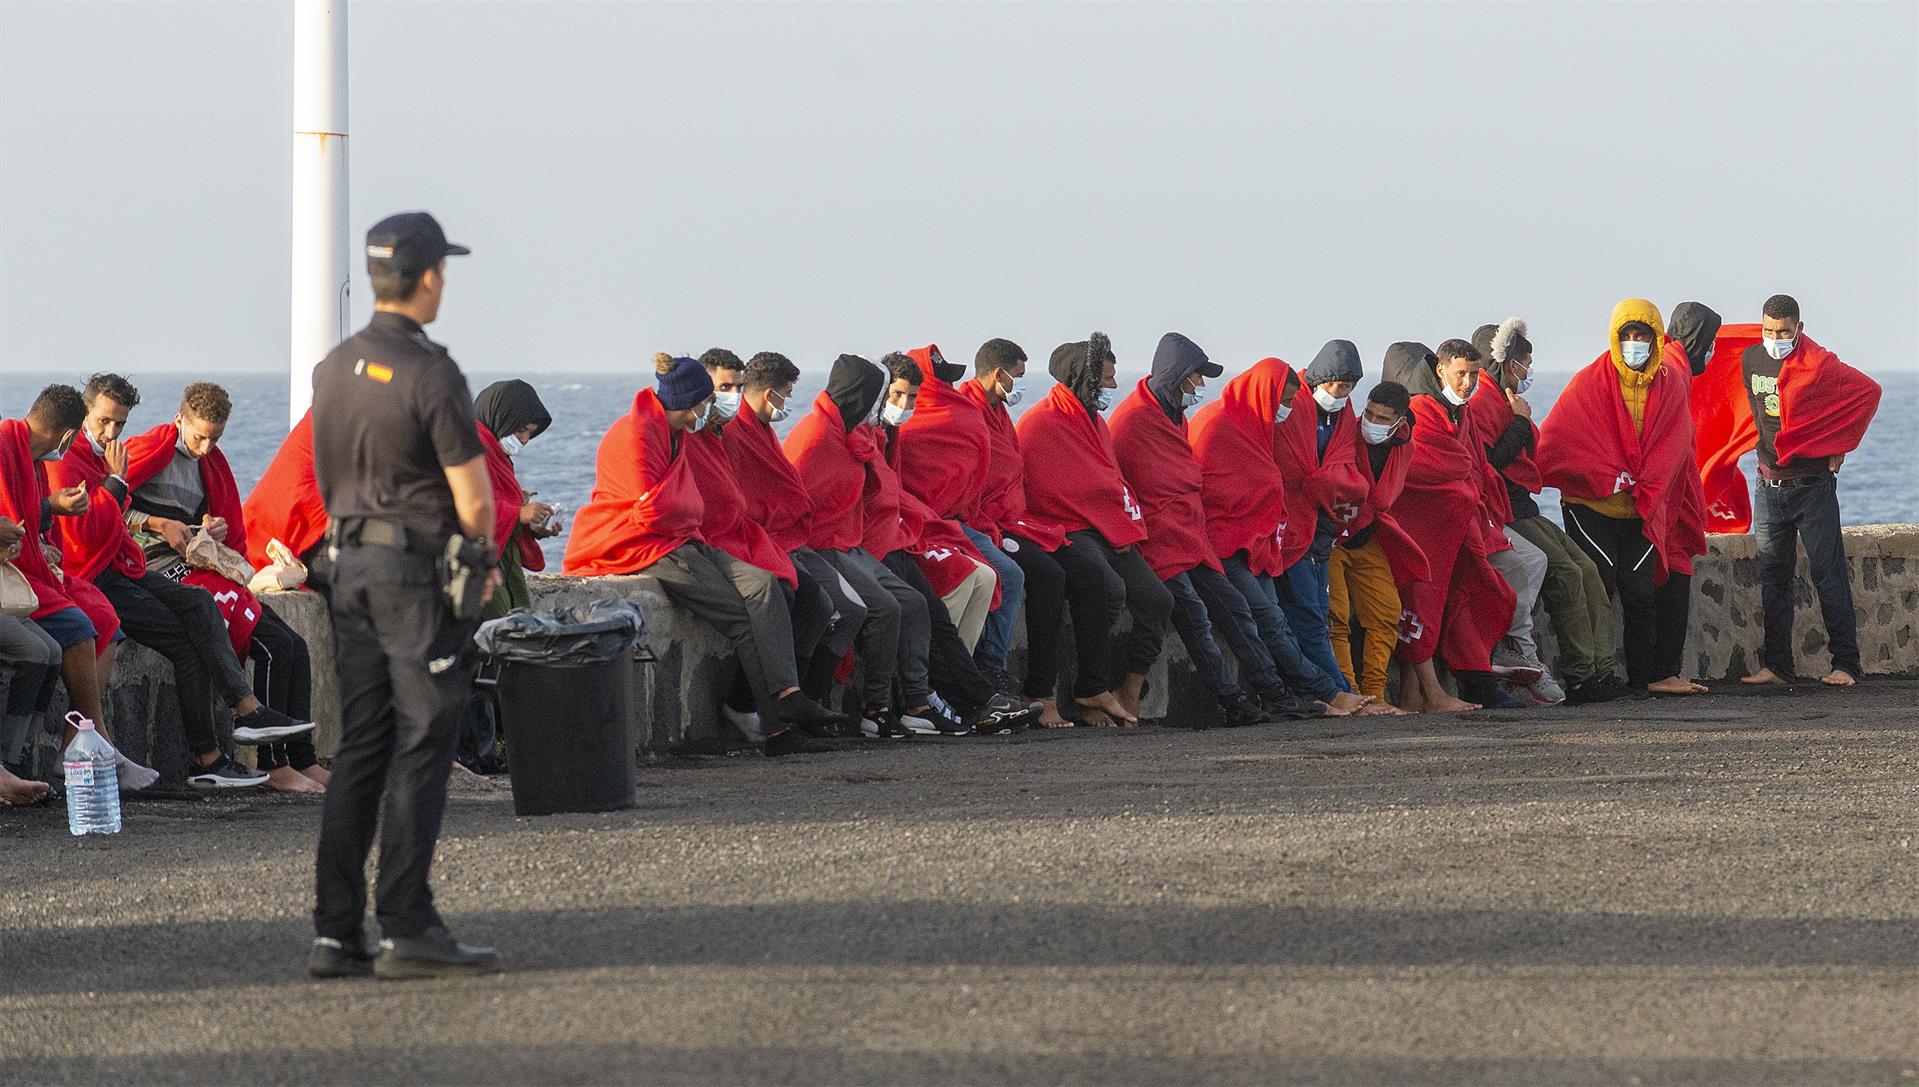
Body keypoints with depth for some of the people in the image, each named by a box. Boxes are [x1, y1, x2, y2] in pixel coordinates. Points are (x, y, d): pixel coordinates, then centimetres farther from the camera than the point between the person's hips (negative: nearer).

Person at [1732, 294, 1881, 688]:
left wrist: (1839, 447, -7)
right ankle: (1776, 665, 8)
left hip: (1812, 485, -5)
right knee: (1773, 577, 5)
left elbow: (1868, 391, -10)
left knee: (1828, 575, -5)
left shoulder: (1818, 365, -14)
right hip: (1769, 486, 5)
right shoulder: (1751, 360, 4)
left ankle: (1845, 665, -4)